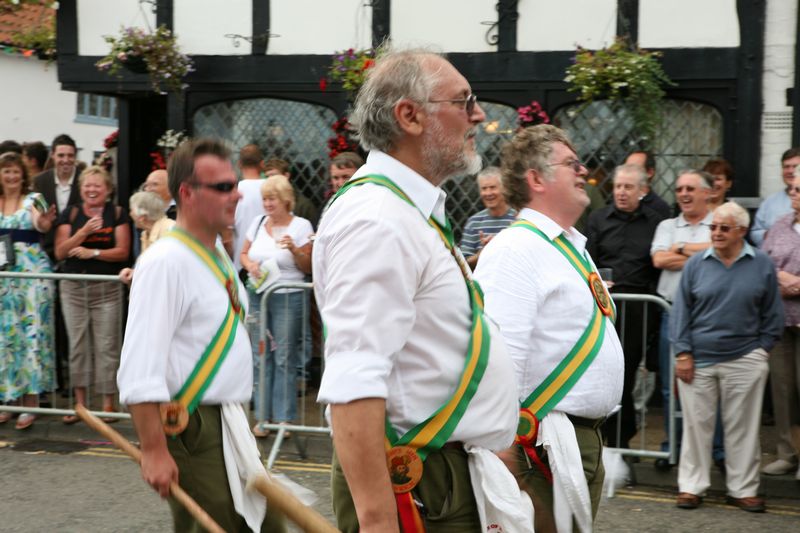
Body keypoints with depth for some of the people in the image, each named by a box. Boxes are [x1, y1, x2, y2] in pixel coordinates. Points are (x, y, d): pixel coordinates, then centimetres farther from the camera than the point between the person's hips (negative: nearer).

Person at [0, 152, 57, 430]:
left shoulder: (33, 199, 0)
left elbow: (40, 224, -20)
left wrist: (45, 223, -42)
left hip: (32, 272, -4)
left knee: (32, 331, -4)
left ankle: (31, 400, -2)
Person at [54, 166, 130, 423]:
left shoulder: (117, 213, 4)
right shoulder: (70, 213, 8)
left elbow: (122, 251, -4)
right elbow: (60, 252, 0)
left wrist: (93, 252, -15)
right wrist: (84, 232, -13)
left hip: (107, 288, -2)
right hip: (73, 288, 2)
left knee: (106, 345, -3)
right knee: (77, 344, 5)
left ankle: (108, 404, 4)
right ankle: (80, 403, 14)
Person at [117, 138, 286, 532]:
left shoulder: (217, 255, 10)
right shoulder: (166, 262, -19)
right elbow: (140, 369, -24)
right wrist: (154, 451, -26)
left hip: (232, 424, 9)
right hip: (193, 430, -9)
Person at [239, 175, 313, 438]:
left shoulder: (301, 226, -2)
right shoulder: (258, 222, 10)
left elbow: (308, 268, -2)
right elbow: (244, 254, 18)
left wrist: (294, 249, -20)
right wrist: (250, 264, -4)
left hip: (288, 297, -4)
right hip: (257, 295, 4)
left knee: (284, 358, -3)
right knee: (260, 356, 5)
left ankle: (284, 417, 4)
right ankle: (263, 416, 12)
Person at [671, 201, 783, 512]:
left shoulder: (762, 265, 3)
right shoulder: (697, 264, 2)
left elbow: (772, 314, 9)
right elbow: (682, 310, 4)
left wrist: (762, 349, 2)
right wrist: (683, 353, -3)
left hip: (744, 360, 0)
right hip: (699, 360, 0)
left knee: (743, 428, 6)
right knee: (697, 424, 6)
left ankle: (743, 489, 17)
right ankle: (691, 487, 16)